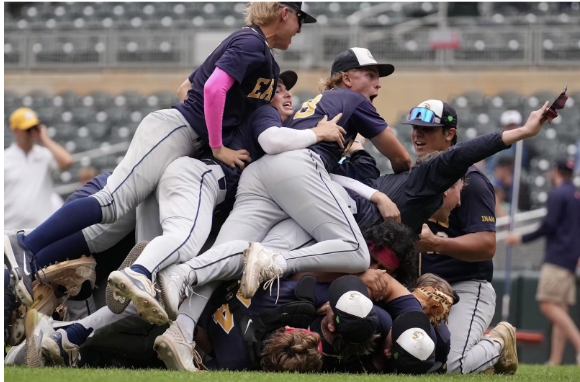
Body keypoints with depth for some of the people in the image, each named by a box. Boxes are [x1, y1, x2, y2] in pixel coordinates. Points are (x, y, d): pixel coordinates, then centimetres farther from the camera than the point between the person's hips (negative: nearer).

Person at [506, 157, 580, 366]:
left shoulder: (557, 194, -8)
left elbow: (548, 226, -16)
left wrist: (522, 239, -9)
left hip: (557, 257, -9)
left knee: (549, 305, -14)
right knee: (560, 308, 5)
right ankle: (555, 360, 0)